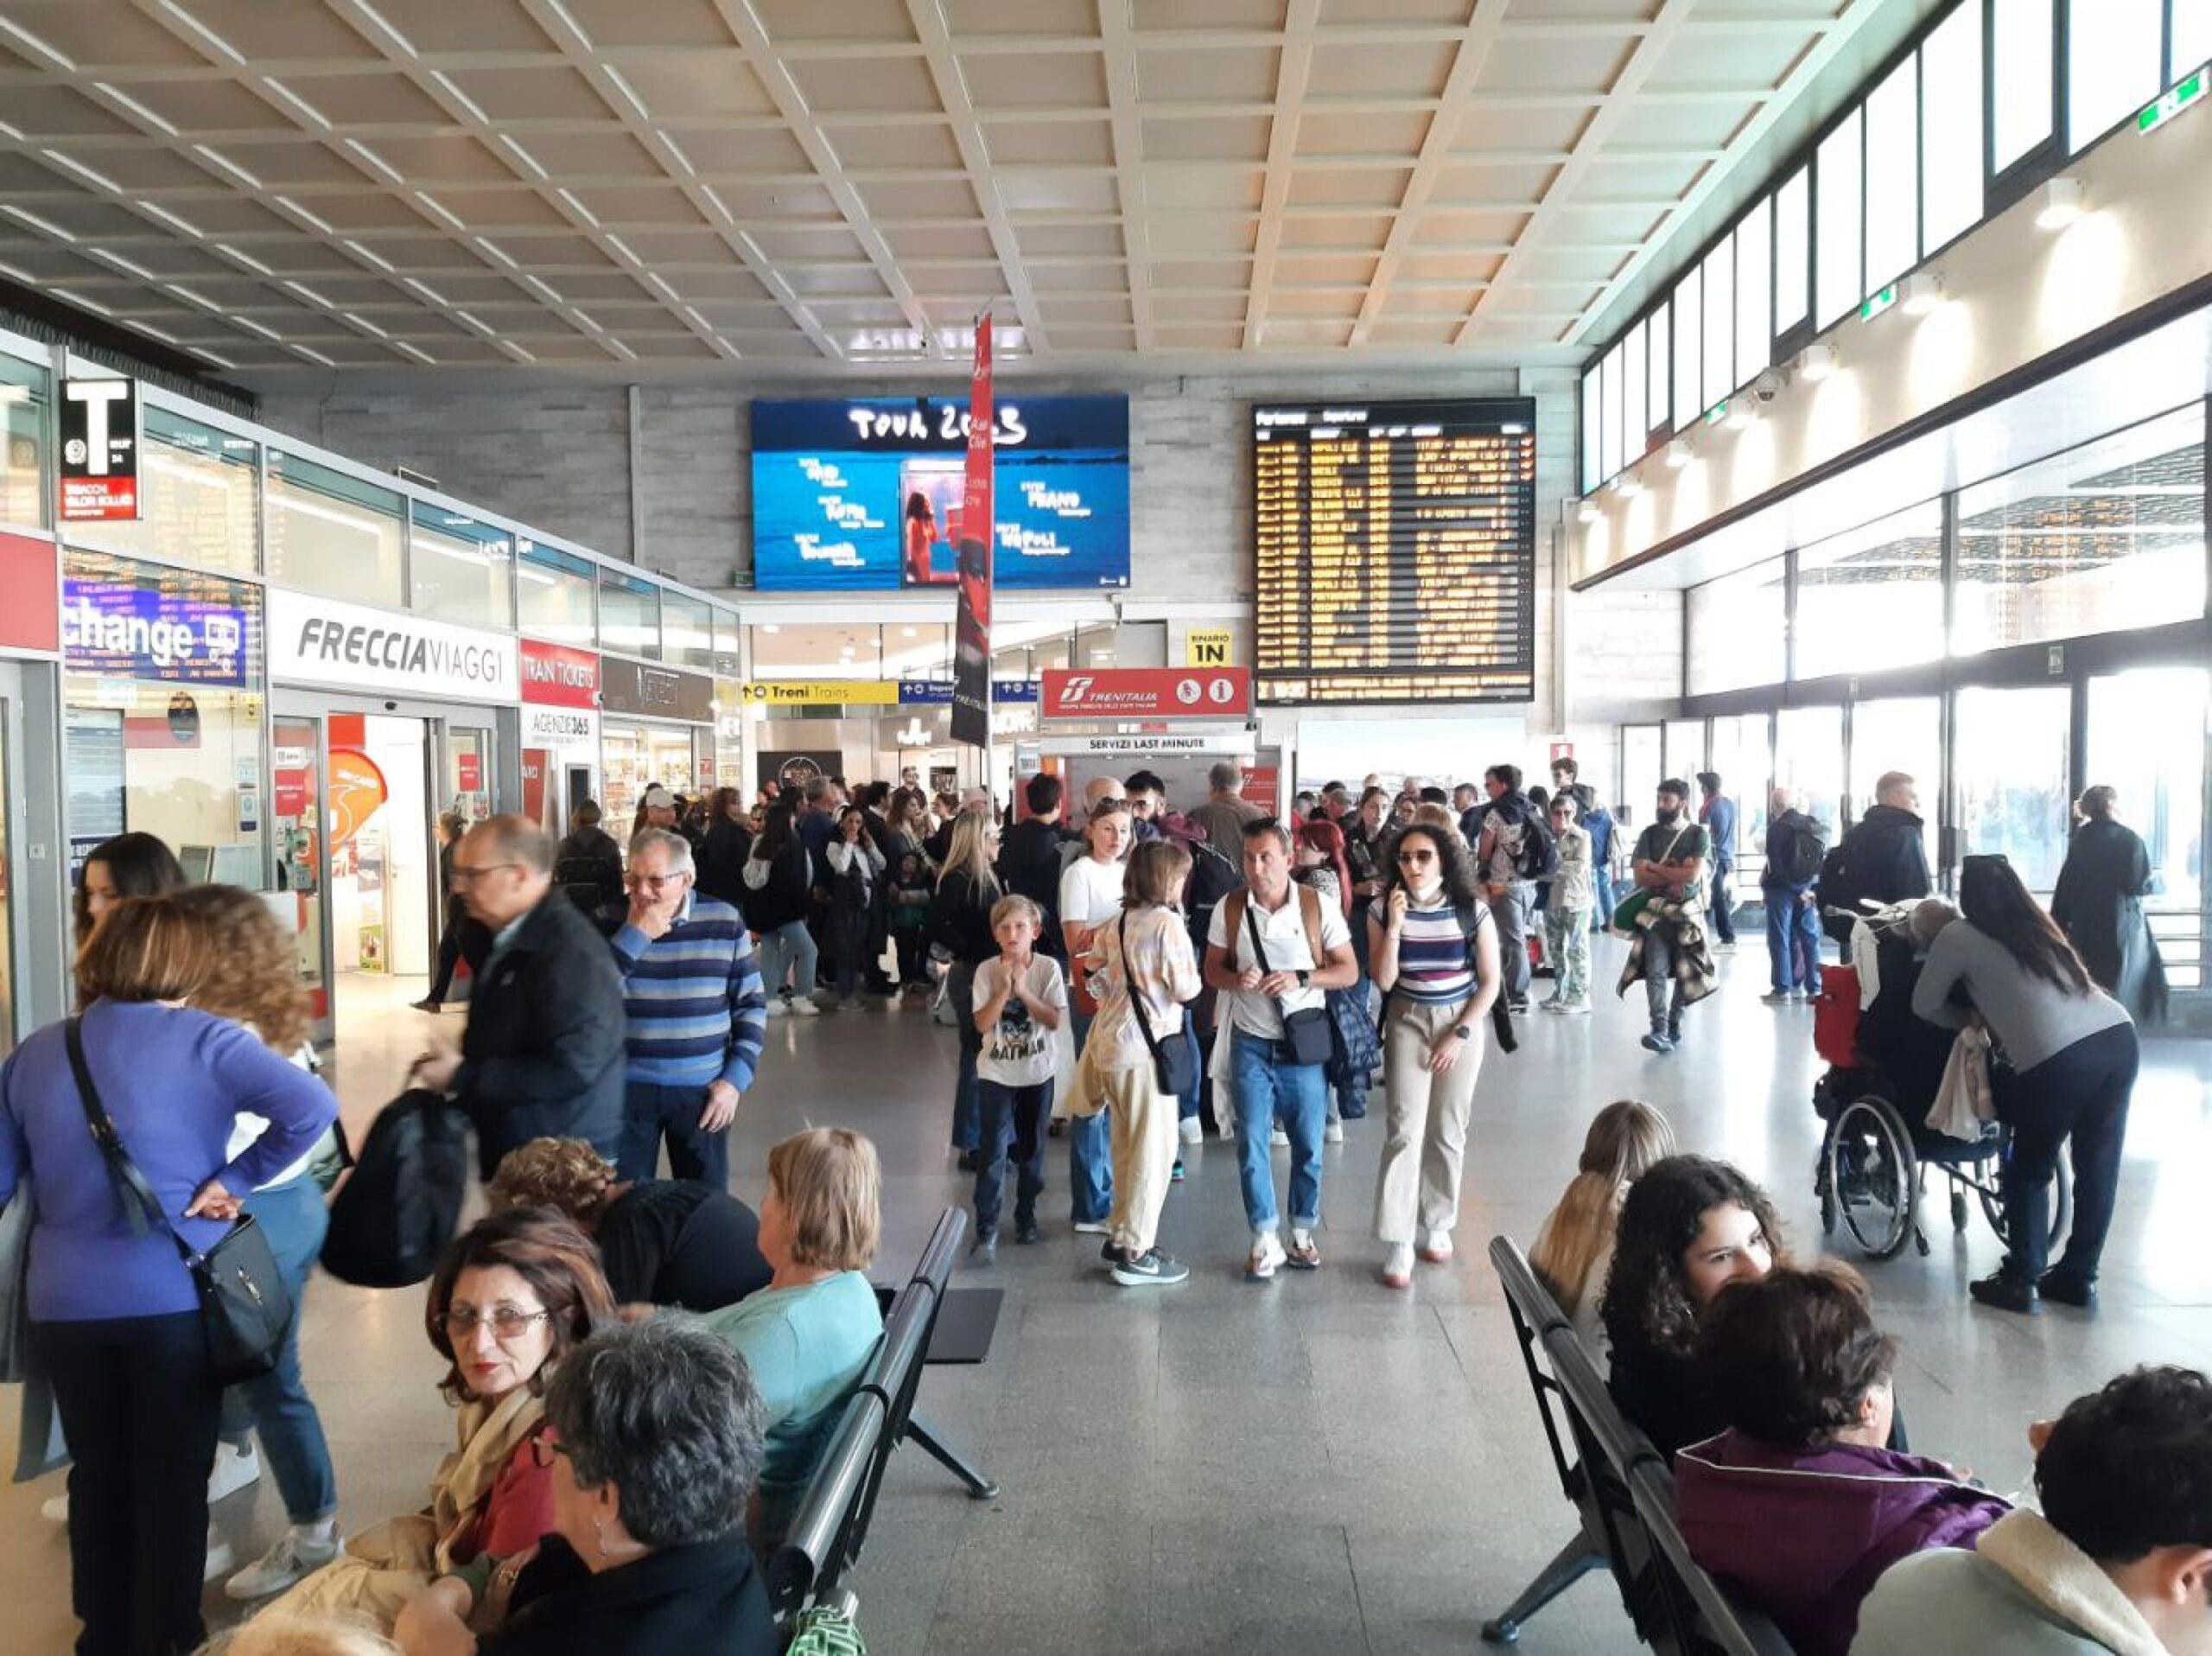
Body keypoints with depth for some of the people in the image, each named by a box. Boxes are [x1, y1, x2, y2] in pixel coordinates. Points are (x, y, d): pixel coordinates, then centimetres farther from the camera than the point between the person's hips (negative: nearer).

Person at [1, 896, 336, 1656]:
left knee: (96, 1475, 21)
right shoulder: (203, 1040, -11)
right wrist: (232, 1181, -13)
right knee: (173, 1480, 12)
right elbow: (311, 1108, -24)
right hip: (173, 1298, -4)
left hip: (63, 1302, 5)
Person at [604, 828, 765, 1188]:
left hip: (704, 1089, 0)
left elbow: (751, 1004, 4)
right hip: (626, 1087, 0)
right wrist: (633, 935, -19)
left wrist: (736, 1077, -4)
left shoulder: (724, 921, -1)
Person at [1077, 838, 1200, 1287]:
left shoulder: (1118, 922, 8)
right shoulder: (1168, 923, -15)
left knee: (1127, 1145, 19)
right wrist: (1191, 974, 5)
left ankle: (1120, 1236, 28)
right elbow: (1186, 989, -15)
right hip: (1145, 1045, -8)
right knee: (1154, 1149, 1)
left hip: (1110, 1040, 8)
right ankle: (1135, 1254, 4)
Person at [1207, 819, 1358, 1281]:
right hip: (1250, 1044, 1)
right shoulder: (1229, 908, -4)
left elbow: (1349, 970, -4)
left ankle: (1302, 1233, 27)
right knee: (1251, 1144, 2)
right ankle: (1264, 1239, 14)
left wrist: (1301, 978, -20)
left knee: (1307, 1144, 9)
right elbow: (1213, 969, 5)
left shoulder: (1318, 908, -8)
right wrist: (1235, 979, -18)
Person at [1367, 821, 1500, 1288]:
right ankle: (1398, 1244, -6)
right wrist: (1394, 926, -20)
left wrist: (1460, 1034, -9)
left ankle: (1438, 1224, 25)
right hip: (1408, 1024, 0)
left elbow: (1491, 981, -3)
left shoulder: (1472, 911, -8)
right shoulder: (1384, 910, -5)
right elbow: (1384, 981, -9)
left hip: (1462, 1023, 0)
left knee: (1447, 1131, 8)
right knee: (1404, 1131, -8)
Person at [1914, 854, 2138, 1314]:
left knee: (2029, 1171, 12)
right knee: (2099, 1166, 17)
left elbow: (1924, 1005, 16)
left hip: (2059, 1059, -6)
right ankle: (2078, 1277, 27)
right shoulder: (2040, 927, 26)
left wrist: (1974, 1023, 30)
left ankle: (2021, 1280, 17)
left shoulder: (1958, 936, 9)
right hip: (2120, 1037, 6)